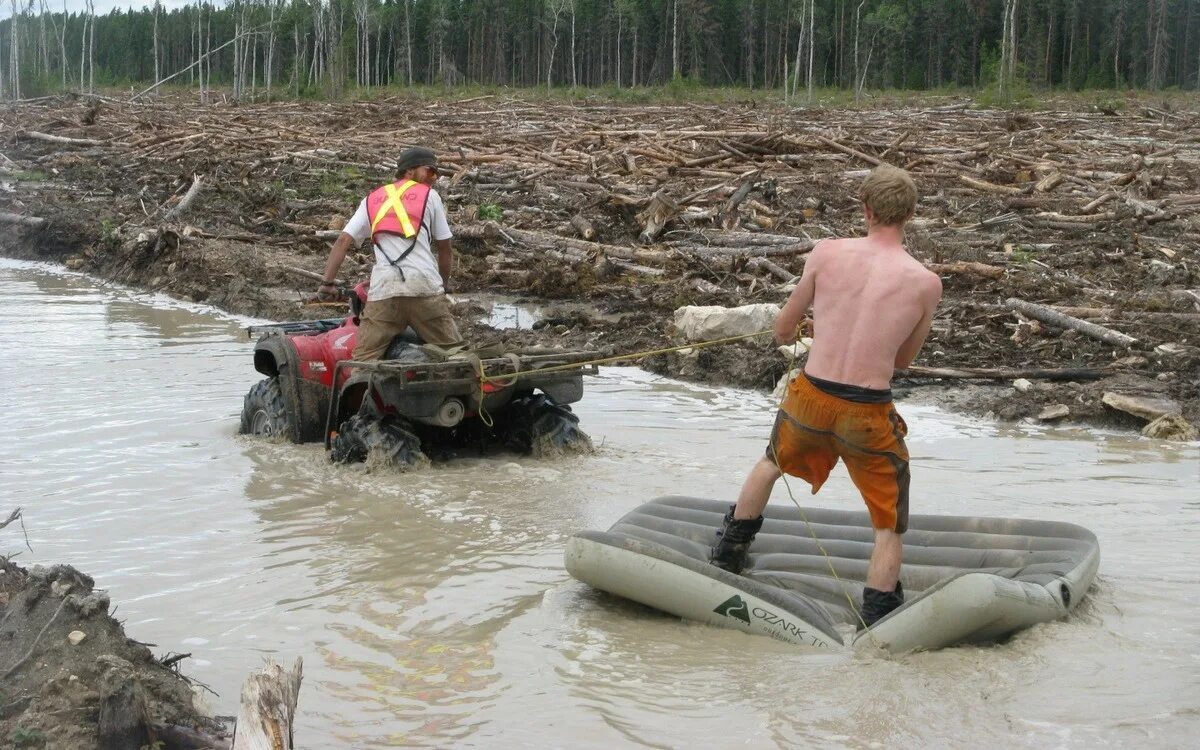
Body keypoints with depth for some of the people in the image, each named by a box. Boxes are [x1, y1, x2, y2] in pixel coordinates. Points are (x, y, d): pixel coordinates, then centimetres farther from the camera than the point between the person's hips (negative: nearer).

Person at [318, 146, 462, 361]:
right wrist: (445, 284, 33)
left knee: (363, 361, 2)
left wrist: (327, 282, 13)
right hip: (424, 287, -2)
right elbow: (444, 246, 18)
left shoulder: (372, 200, 22)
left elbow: (343, 241, 12)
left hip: (383, 291, 2)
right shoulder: (429, 195, 15)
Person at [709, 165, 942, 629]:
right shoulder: (926, 283, -7)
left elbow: (782, 330, 7)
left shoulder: (826, 253, -4)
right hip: (869, 414, -3)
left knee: (773, 462, 35)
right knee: (890, 526, 16)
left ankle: (729, 552, 51)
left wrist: (793, 332, 31)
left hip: (810, 398, 3)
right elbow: (903, 359, 8)